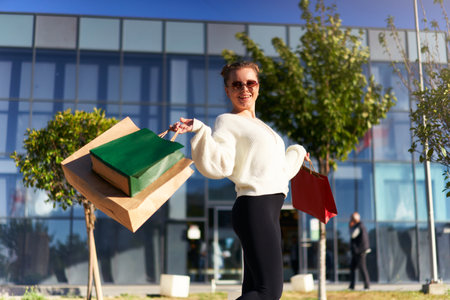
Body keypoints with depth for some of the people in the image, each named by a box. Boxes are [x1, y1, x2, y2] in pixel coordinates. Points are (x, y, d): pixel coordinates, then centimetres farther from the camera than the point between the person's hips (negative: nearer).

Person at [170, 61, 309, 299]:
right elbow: (219, 165, -17)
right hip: (254, 207, -9)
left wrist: (296, 153, 50)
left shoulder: (260, 126, 24)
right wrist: (199, 130, -28)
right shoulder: (227, 121, -1)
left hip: (269, 209, 9)